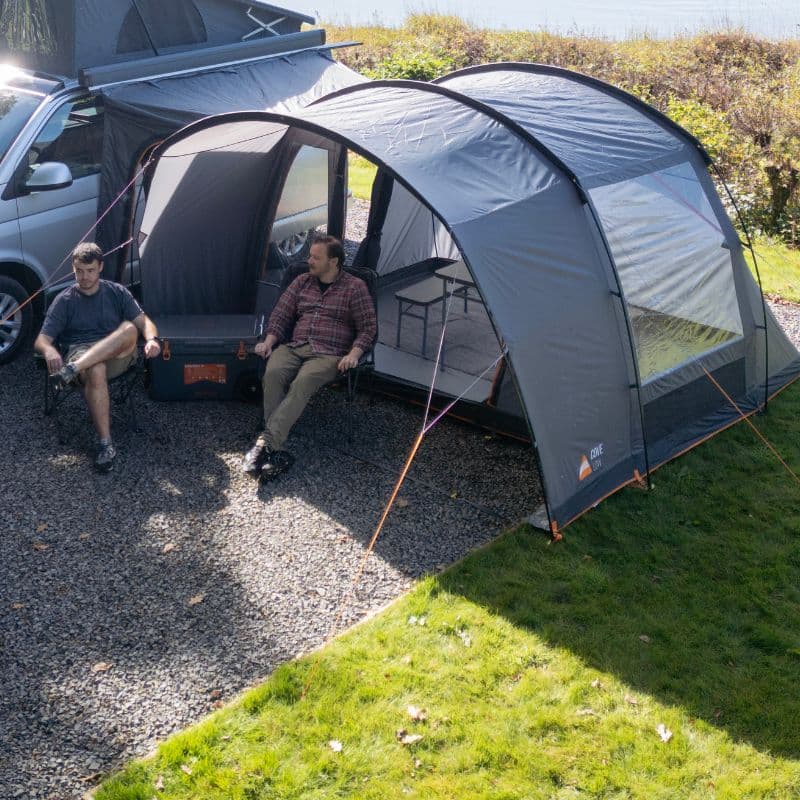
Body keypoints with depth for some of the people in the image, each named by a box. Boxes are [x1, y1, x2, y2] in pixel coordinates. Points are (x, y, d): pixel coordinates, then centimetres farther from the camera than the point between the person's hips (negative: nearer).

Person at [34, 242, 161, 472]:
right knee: (96, 371, -40)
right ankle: (105, 444, -39)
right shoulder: (64, 301, 7)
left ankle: (72, 369, -41)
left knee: (129, 329, -33)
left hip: (118, 355, 2)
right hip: (81, 354, -2)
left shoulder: (117, 292, 13)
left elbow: (143, 321, 5)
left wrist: (152, 339, -20)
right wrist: (49, 350, -26)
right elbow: (41, 340, 0)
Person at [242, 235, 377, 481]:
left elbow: (368, 328, 3)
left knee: (303, 382, -35)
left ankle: (266, 442, -41)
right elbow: (281, 314, 18)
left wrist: (353, 354, -13)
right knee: (273, 373, -30)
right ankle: (274, 451, -35)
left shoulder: (355, 287, 5)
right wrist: (269, 341, 1)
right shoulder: (302, 281, 18)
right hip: (294, 347, 4)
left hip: (329, 353, -4)